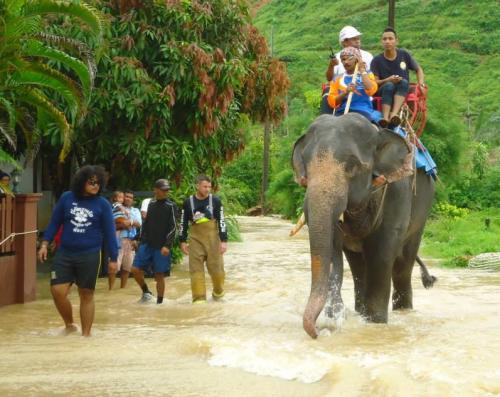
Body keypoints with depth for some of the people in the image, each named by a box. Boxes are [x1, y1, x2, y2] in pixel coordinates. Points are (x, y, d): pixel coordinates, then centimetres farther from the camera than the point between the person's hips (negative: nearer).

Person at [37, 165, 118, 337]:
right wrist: (44, 244, 2)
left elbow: (109, 232, 0)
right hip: (64, 253, 2)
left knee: (86, 295, 6)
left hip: (90, 255, -1)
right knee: (57, 291, -6)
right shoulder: (66, 198, 1)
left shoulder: (102, 204, -3)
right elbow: (54, 222, 8)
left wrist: (113, 258, 0)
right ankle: (69, 324, 18)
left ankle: (86, 334, 17)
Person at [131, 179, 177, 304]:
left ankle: (159, 302, 10)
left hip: (161, 247, -4)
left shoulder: (171, 206, -4)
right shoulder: (151, 204, 10)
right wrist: (142, 240, 14)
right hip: (147, 244, 4)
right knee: (136, 270, -4)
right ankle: (146, 292, 17)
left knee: (159, 275, -2)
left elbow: (173, 228, -9)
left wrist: (167, 245, -17)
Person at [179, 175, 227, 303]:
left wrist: (224, 240, -8)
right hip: (195, 239, 1)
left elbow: (221, 221, -2)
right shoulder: (188, 202, 2)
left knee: (216, 268, 1)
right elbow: (183, 223, 9)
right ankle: (199, 298, 1)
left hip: (213, 239, -1)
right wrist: (183, 241, 7)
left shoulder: (215, 201, -2)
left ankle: (218, 292, 26)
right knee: (196, 270, -3)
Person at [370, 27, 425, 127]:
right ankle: (385, 118, -56)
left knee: (404, 81, -34)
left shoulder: (404, 55, 6)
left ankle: (394, 114, -54)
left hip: (403, 91, 1)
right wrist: (388, 80, -23)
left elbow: (418, 69, 18)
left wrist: (421, 82, -1)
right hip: (384, 91, -1)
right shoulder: (377, 60, 0)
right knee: (389, 85, -37)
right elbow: (374, 82, -5)